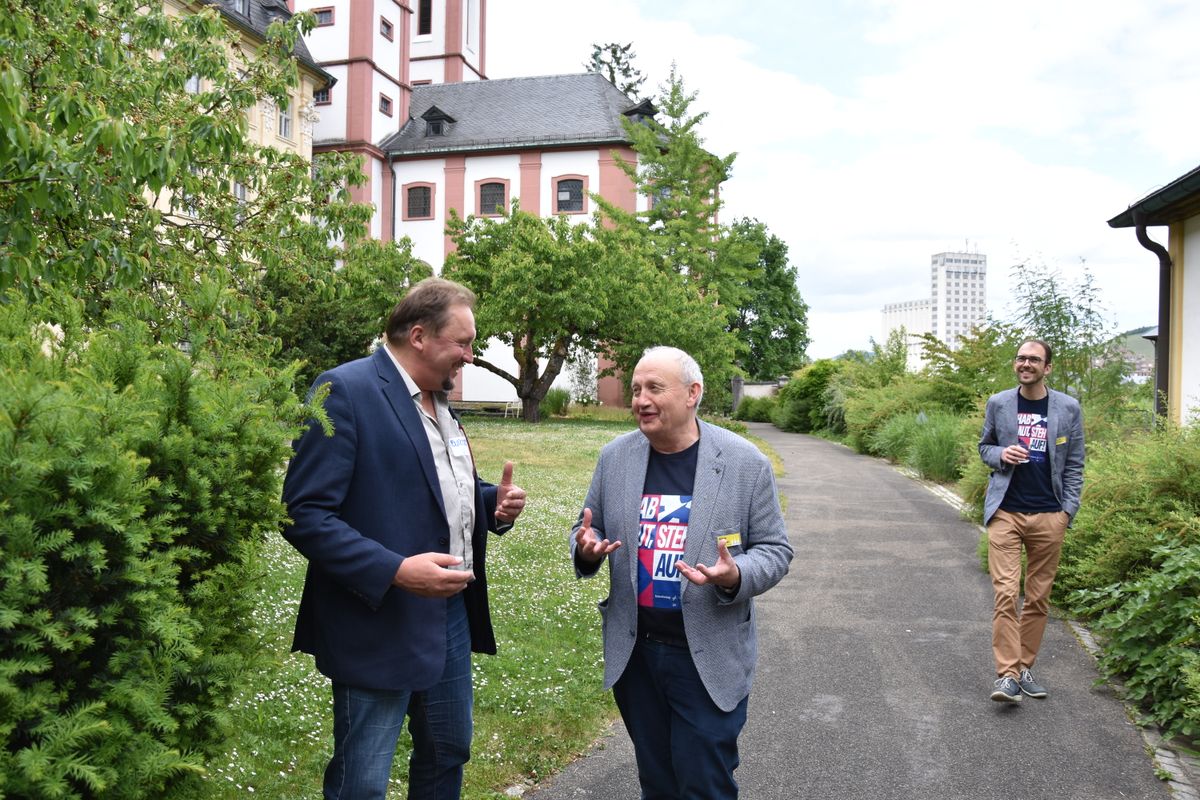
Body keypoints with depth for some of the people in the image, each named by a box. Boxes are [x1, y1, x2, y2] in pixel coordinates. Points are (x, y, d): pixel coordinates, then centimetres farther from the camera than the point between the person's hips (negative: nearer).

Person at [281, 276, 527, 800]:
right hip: (382, 622, -8)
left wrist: (495, 502, 1)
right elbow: (304, 514, -20)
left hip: (452, 612, 8)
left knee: (449, 755, 21)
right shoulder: (345, 390, -16)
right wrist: (394, 571, -28)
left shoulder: (438, 399, 11)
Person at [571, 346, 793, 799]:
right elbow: (589, 528, 11)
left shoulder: (746, 464, -9)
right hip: (632, 653, 4)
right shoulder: (615, 457, 0)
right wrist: (586, 547, -13)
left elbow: (775, 549, -4)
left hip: (710, 659, -3)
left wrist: (735, 577, -25)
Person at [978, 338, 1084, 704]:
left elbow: (1074, 464, 7)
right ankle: (1006, 675, -6)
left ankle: (1024, 669, 19)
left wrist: (1068, 509, -2)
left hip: (1049, 515, 1)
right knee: (1005, 594, -9)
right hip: (1005, 512, -1)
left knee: (1038, 598, 8)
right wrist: (1000, 454, -8)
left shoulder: (1068, 408, 3)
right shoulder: (998, 403, 4)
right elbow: (984, 446, 15)